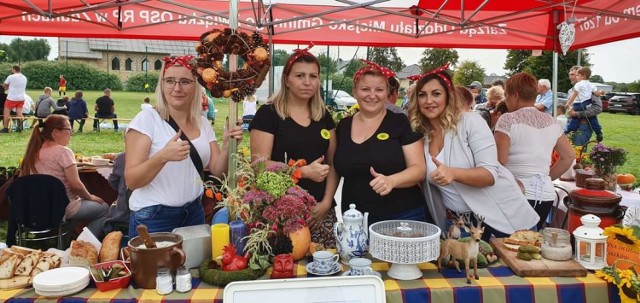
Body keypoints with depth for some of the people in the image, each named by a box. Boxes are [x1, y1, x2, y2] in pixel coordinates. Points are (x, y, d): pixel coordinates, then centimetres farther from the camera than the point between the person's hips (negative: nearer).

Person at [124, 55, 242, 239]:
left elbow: (217, 171, 2)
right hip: (153, 217, -5)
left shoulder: (203, 124, 4)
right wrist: (163, 157, -33)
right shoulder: (147, 119, -11)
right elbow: (131, 181, -16)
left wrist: (227, 147, -17)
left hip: (193, 213, 5)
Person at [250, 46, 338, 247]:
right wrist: (304, 171, -16)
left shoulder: (324, 116, 12)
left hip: (321, 211, 4)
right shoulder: (268, 114, -4)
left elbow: (333, 163, 11)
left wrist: (326, 202, -2)